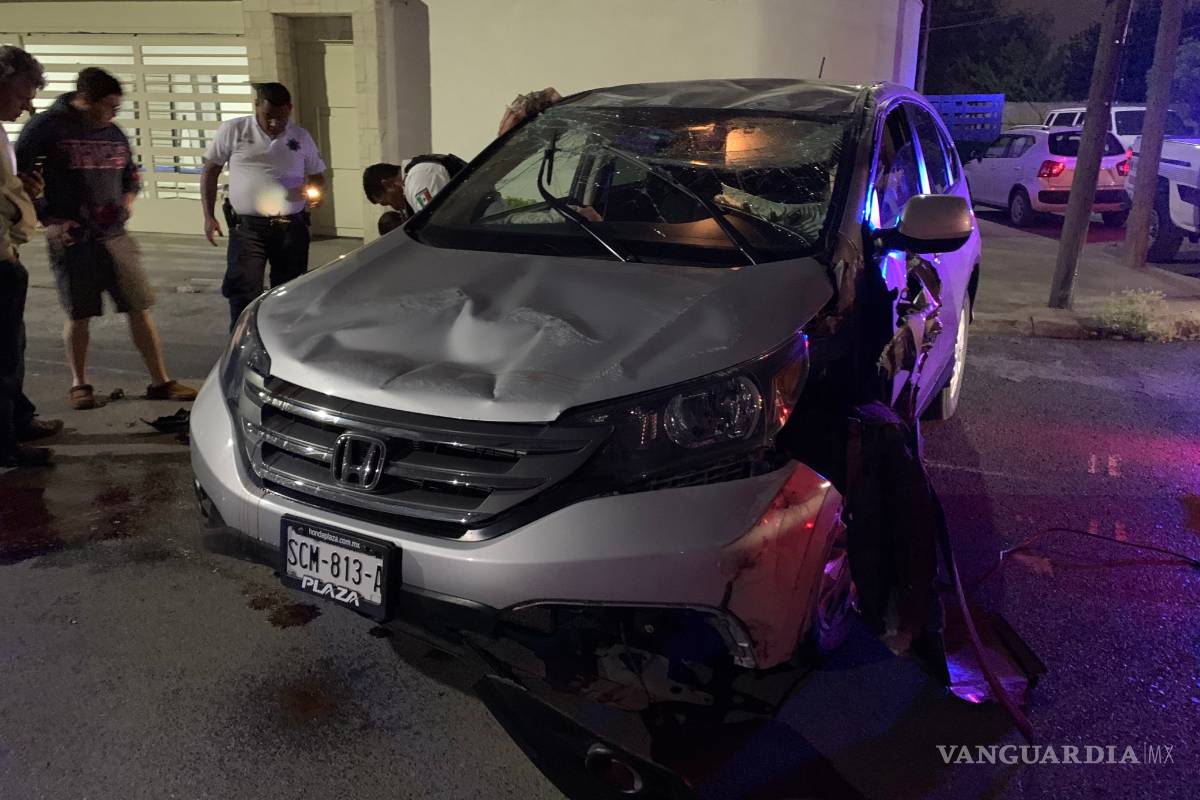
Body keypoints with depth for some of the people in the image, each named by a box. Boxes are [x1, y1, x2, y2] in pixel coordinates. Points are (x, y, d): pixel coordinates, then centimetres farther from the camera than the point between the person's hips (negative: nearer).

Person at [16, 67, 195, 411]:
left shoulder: (114, 133, 10)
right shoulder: (48, 126, -5)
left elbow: (131, 175, 25)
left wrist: (127, 200, 5)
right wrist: (49, 220, -9)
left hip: (115, 235, 4)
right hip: (71, 237, -4)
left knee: (140, 307, 1)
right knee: (78, 315, 5)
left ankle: (160, 381, 7)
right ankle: (79, 384, 23)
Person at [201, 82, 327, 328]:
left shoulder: (301, 137, 7)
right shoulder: (233, 130, 2)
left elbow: (317, 176, 17)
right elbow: (210, 171, 9)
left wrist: (315, 191, -8)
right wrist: (208, 216, 2)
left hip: (291, 227, 2)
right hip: (247, 227, -2)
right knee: (244, 295, -7)